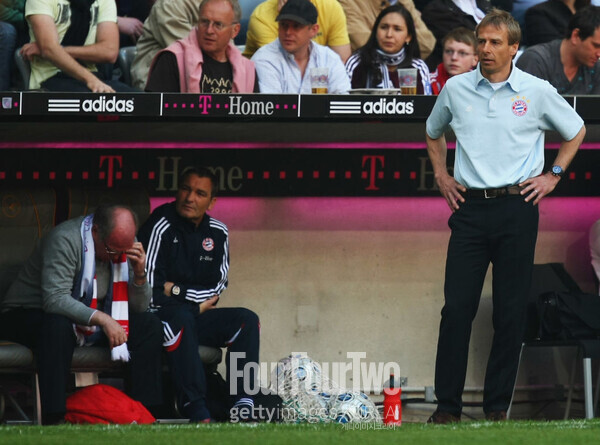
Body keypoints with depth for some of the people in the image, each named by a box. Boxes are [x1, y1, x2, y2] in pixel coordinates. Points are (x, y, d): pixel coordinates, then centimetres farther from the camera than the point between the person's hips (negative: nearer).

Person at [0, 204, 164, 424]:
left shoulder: (126, 245, -3)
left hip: (90, 321, 7)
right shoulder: (65, 239, -25)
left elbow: (139, 307, 1)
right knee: (57, 324, -41)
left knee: (150, 324, -9)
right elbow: (54, 299, -36)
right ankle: (53, 419, -41)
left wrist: (139, 273, -18)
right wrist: (101, 319, -43)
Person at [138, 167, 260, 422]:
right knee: (181, 317, -38)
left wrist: (178, 290, -6)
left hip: (196, 316, 7)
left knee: (246, 320, -14)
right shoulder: (160, 226, -12)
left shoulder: (217, 233, 8)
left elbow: (218, 287, 9)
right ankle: (198, 413, -44)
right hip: (157, 316, -7)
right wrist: (198, 303, -10)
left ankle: (243, 408, -27)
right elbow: (149, 291, -17)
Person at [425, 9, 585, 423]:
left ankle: (497, 405, 7)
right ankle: (448, 404, 1)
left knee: (511, 312, 0)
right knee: (457, 307, -4)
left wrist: (553, 175, 10)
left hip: (517, 207, -1)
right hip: (469, 207, 1)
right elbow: (434, 133, 26)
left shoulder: (537, 92, 0)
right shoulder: (455, 89, 6)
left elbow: (576, 131, 17)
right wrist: (442, 175, 15)